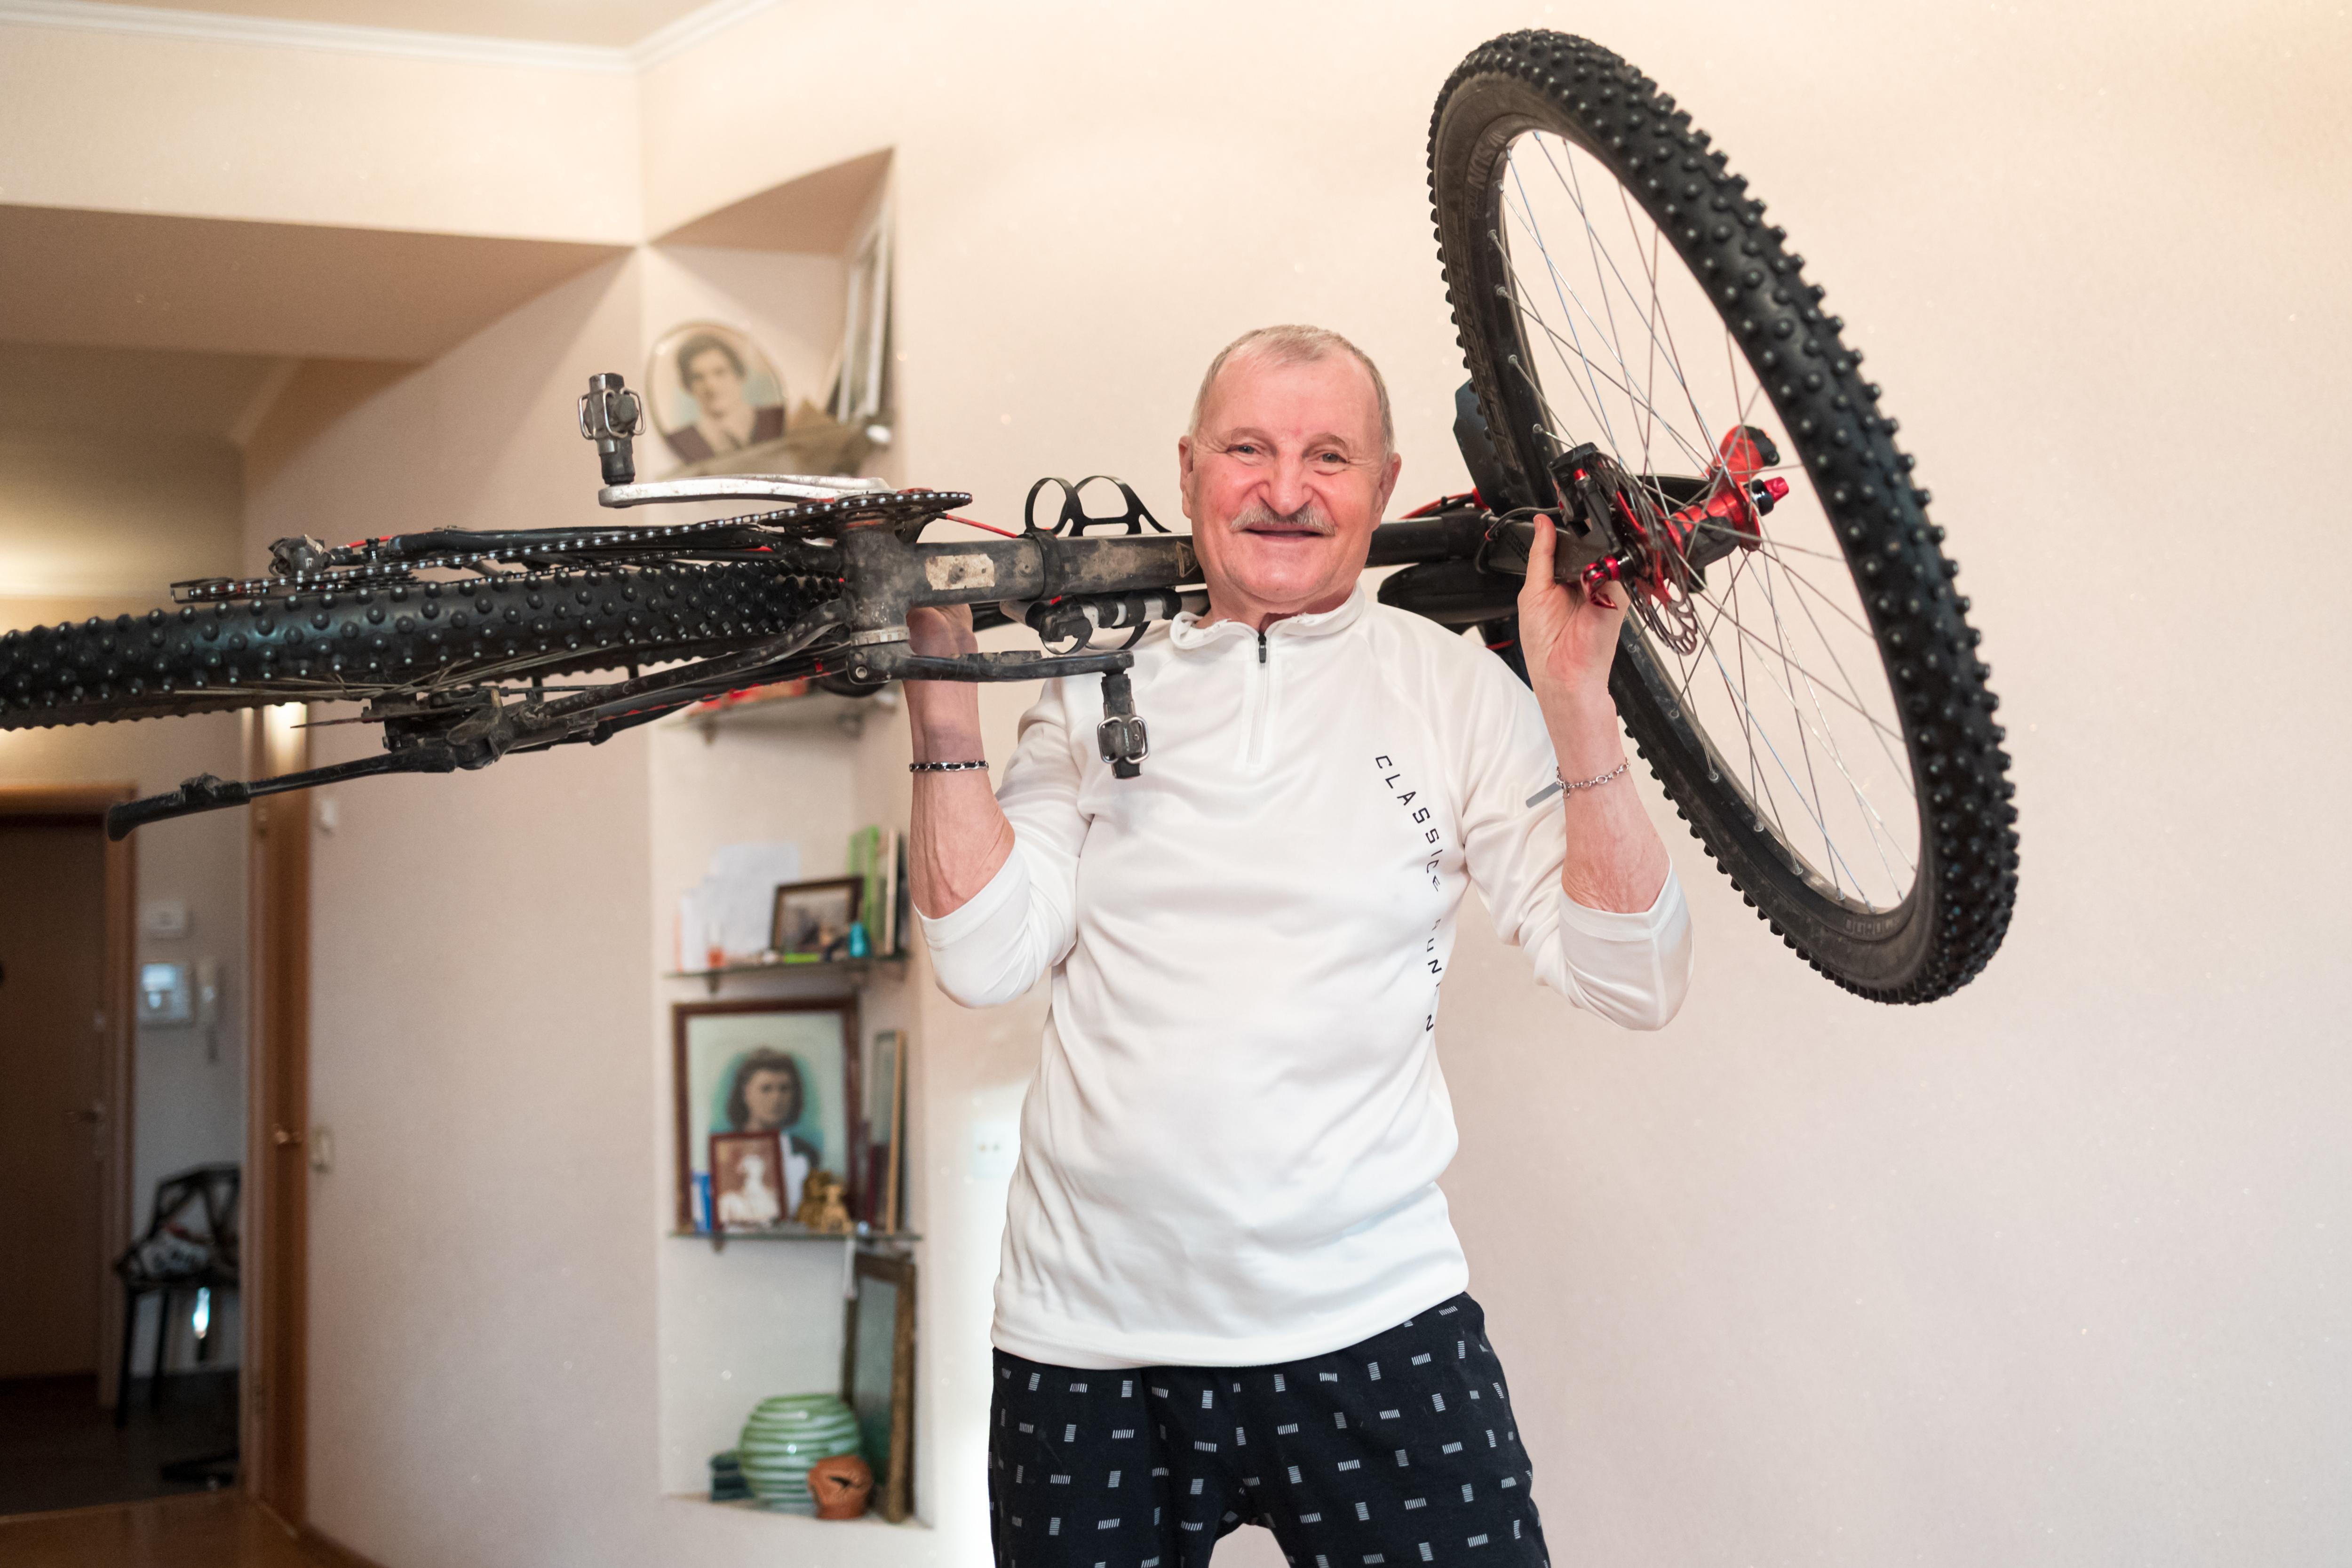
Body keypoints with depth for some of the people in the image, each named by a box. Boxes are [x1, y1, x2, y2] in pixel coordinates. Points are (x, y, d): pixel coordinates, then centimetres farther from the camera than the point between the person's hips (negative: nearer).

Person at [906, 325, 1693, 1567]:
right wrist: (940, 677, -6)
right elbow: (985, 960, -3)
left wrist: (1576, 706, -14)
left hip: (1371, 1327, -1)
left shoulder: (1455, 687, 2)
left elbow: (1633, 983, -4)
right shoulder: (1099, 685, 7)